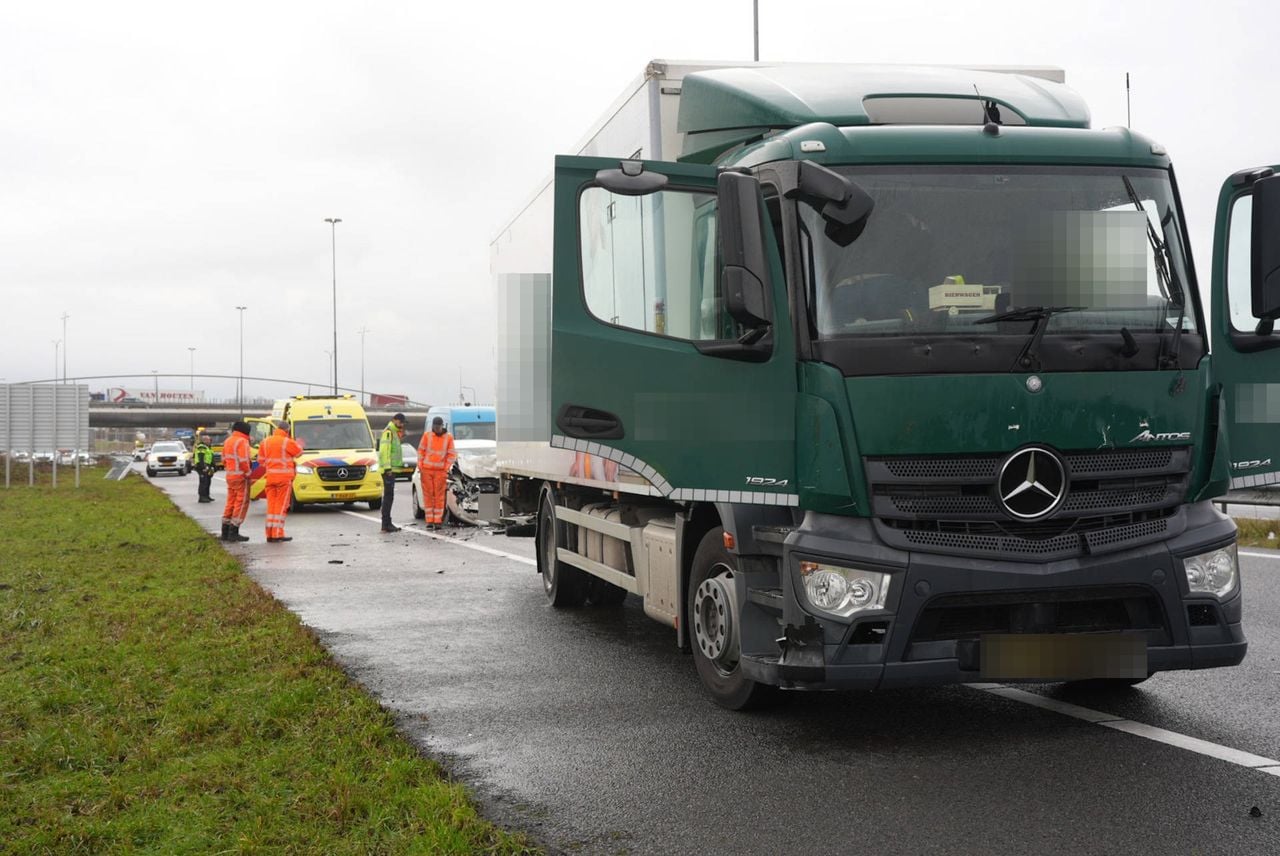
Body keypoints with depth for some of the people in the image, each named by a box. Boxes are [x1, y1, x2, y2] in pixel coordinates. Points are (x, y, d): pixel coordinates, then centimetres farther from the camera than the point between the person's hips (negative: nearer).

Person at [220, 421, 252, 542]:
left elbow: (224, 460, 18)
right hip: (241, 476, -9)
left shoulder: (228, 441, 14)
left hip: (230, 476, 9)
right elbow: (243, 461, -20)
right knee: (241, 503, -4)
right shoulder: (242, 442, -13)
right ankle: (234, 533, -6)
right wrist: (248, 473, -10)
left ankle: (225, 532, 17)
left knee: (230, 503, 14)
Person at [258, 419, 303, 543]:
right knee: (281, 505, -3)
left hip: (270, 476, 6)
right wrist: (294, 441, 17)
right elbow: (299, 452, 3)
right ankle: (277, 534, -6)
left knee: (271, 504, 10)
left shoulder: (265, 442, 8)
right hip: (284, 477, -6)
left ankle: (269, 534, 9)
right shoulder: (287, 442, -10)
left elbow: (260, 459, 12)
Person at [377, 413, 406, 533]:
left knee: (388, 496, 13)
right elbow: (384, 451, -20)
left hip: (391, 469, 10)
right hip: (388, 469, -10)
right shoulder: (388, 432, -11)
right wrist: (388, 467, -23)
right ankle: (386, 524, -11)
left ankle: (387, 523, 18)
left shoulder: (393, 433, 20)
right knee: (388, 496, -10)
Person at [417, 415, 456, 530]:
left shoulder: (448, 437, 0)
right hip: (426, 470, 1)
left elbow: (452, 454, 2)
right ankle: (430, 521, 4)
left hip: (440, 471, -1)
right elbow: (421, 451, 5)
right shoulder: (427, 435, 1)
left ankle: (438, 521, 1)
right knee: (428, 495, 0)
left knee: (439, 496, -3)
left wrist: (446, 469, -5)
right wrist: (420, 466, -2)